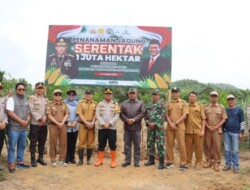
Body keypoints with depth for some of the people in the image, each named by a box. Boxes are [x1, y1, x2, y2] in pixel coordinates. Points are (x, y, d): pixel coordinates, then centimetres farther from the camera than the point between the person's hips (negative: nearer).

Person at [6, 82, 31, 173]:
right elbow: (10, 113, -13)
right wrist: (21, 121, -14)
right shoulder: (11, 99, -5)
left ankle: (20, 161, 24)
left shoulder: (26, 101, 14)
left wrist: (27, 121, -3)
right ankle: (11, 164, 9)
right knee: (12, 147, 0)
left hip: (24, 128, 6)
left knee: (22, 146, 13)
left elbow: (29, 113, 17)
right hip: (14, 128, -6)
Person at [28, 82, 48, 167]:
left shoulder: (46, 99, 14)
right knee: (33, 142, 0)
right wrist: (40, 118, -14)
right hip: (35, 123, -4)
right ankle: (33, 159, 8)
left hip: (44, 123, 4)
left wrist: (44, 118, -9)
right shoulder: (32, 98, 0)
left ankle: (40, 158, 21)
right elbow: (32, 110, -9)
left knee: (42, 142, 9)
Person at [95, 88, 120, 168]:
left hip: (112, 128, -1)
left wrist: (109, 123, -14)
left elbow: (116, 116, -3)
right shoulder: (100, 104, 8)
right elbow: (97, 115, -1)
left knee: (112, 145, 1)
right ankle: (100, 160, 20)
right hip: (101, 128, 1)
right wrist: (103, 124, -13)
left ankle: (113, 161, 10)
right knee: (101, 145, 8)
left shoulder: (115, 104, 4)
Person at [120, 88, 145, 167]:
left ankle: (136, 161, 12)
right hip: (127, 127, 2)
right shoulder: (124, 103, 11)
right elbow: (121, 114, 3)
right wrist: (126, 120, -14)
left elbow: (142, 113, -6)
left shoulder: (141, 103, 5)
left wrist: (134, 119, -15)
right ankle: (127, 160, 16)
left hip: (137, 127, -2)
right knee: (127, 145, 7)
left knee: (137, 145, 3)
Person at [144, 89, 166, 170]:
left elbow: (162, 116, -10)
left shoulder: (161, 104, 0)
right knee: (150, 144, 11)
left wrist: (155, 124, -15)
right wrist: (148, 123, -3)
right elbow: (146, 115, 14)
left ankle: (161, 162, 0)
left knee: (160, 145, -6)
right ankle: (151, 160, 24)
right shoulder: (149, 105, 17)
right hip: (150, 127, 6)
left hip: (158, 127, -6)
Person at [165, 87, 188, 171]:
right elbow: (167, 115, 7)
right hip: (170, 127, 3)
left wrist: (176, 123, -11)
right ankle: (170, 161, 18)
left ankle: (183, 163, 4)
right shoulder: (168, 103, 12)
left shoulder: (183, 103, 3)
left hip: (180, 126, -3)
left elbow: (184, 115, -5)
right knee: (169, 144, 7)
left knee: (181, 145, -4)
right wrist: (171, 124, -8)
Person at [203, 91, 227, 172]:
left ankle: (216, 163, 6)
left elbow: (224, 119, 1)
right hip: (207, 130, 1)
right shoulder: (205, 107, 7)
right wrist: (208, 126, -9)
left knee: (217, 147, -1)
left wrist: (216, 127, -9)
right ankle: (209, 161, 17)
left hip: (217, 130, -1)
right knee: (207, 146, 5)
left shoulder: (221, 107, 5)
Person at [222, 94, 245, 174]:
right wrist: (222, 131, 10)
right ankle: (228, 164, 14)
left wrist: (241, 132, -6)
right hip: (226, 132, 3)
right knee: (227, 150, 6)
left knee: (235, 150, 0)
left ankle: (235, 166, 8)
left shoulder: (239, 110, 1)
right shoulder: (225, 110, 9)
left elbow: (242, 121, 0)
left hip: (235, 133, -3)